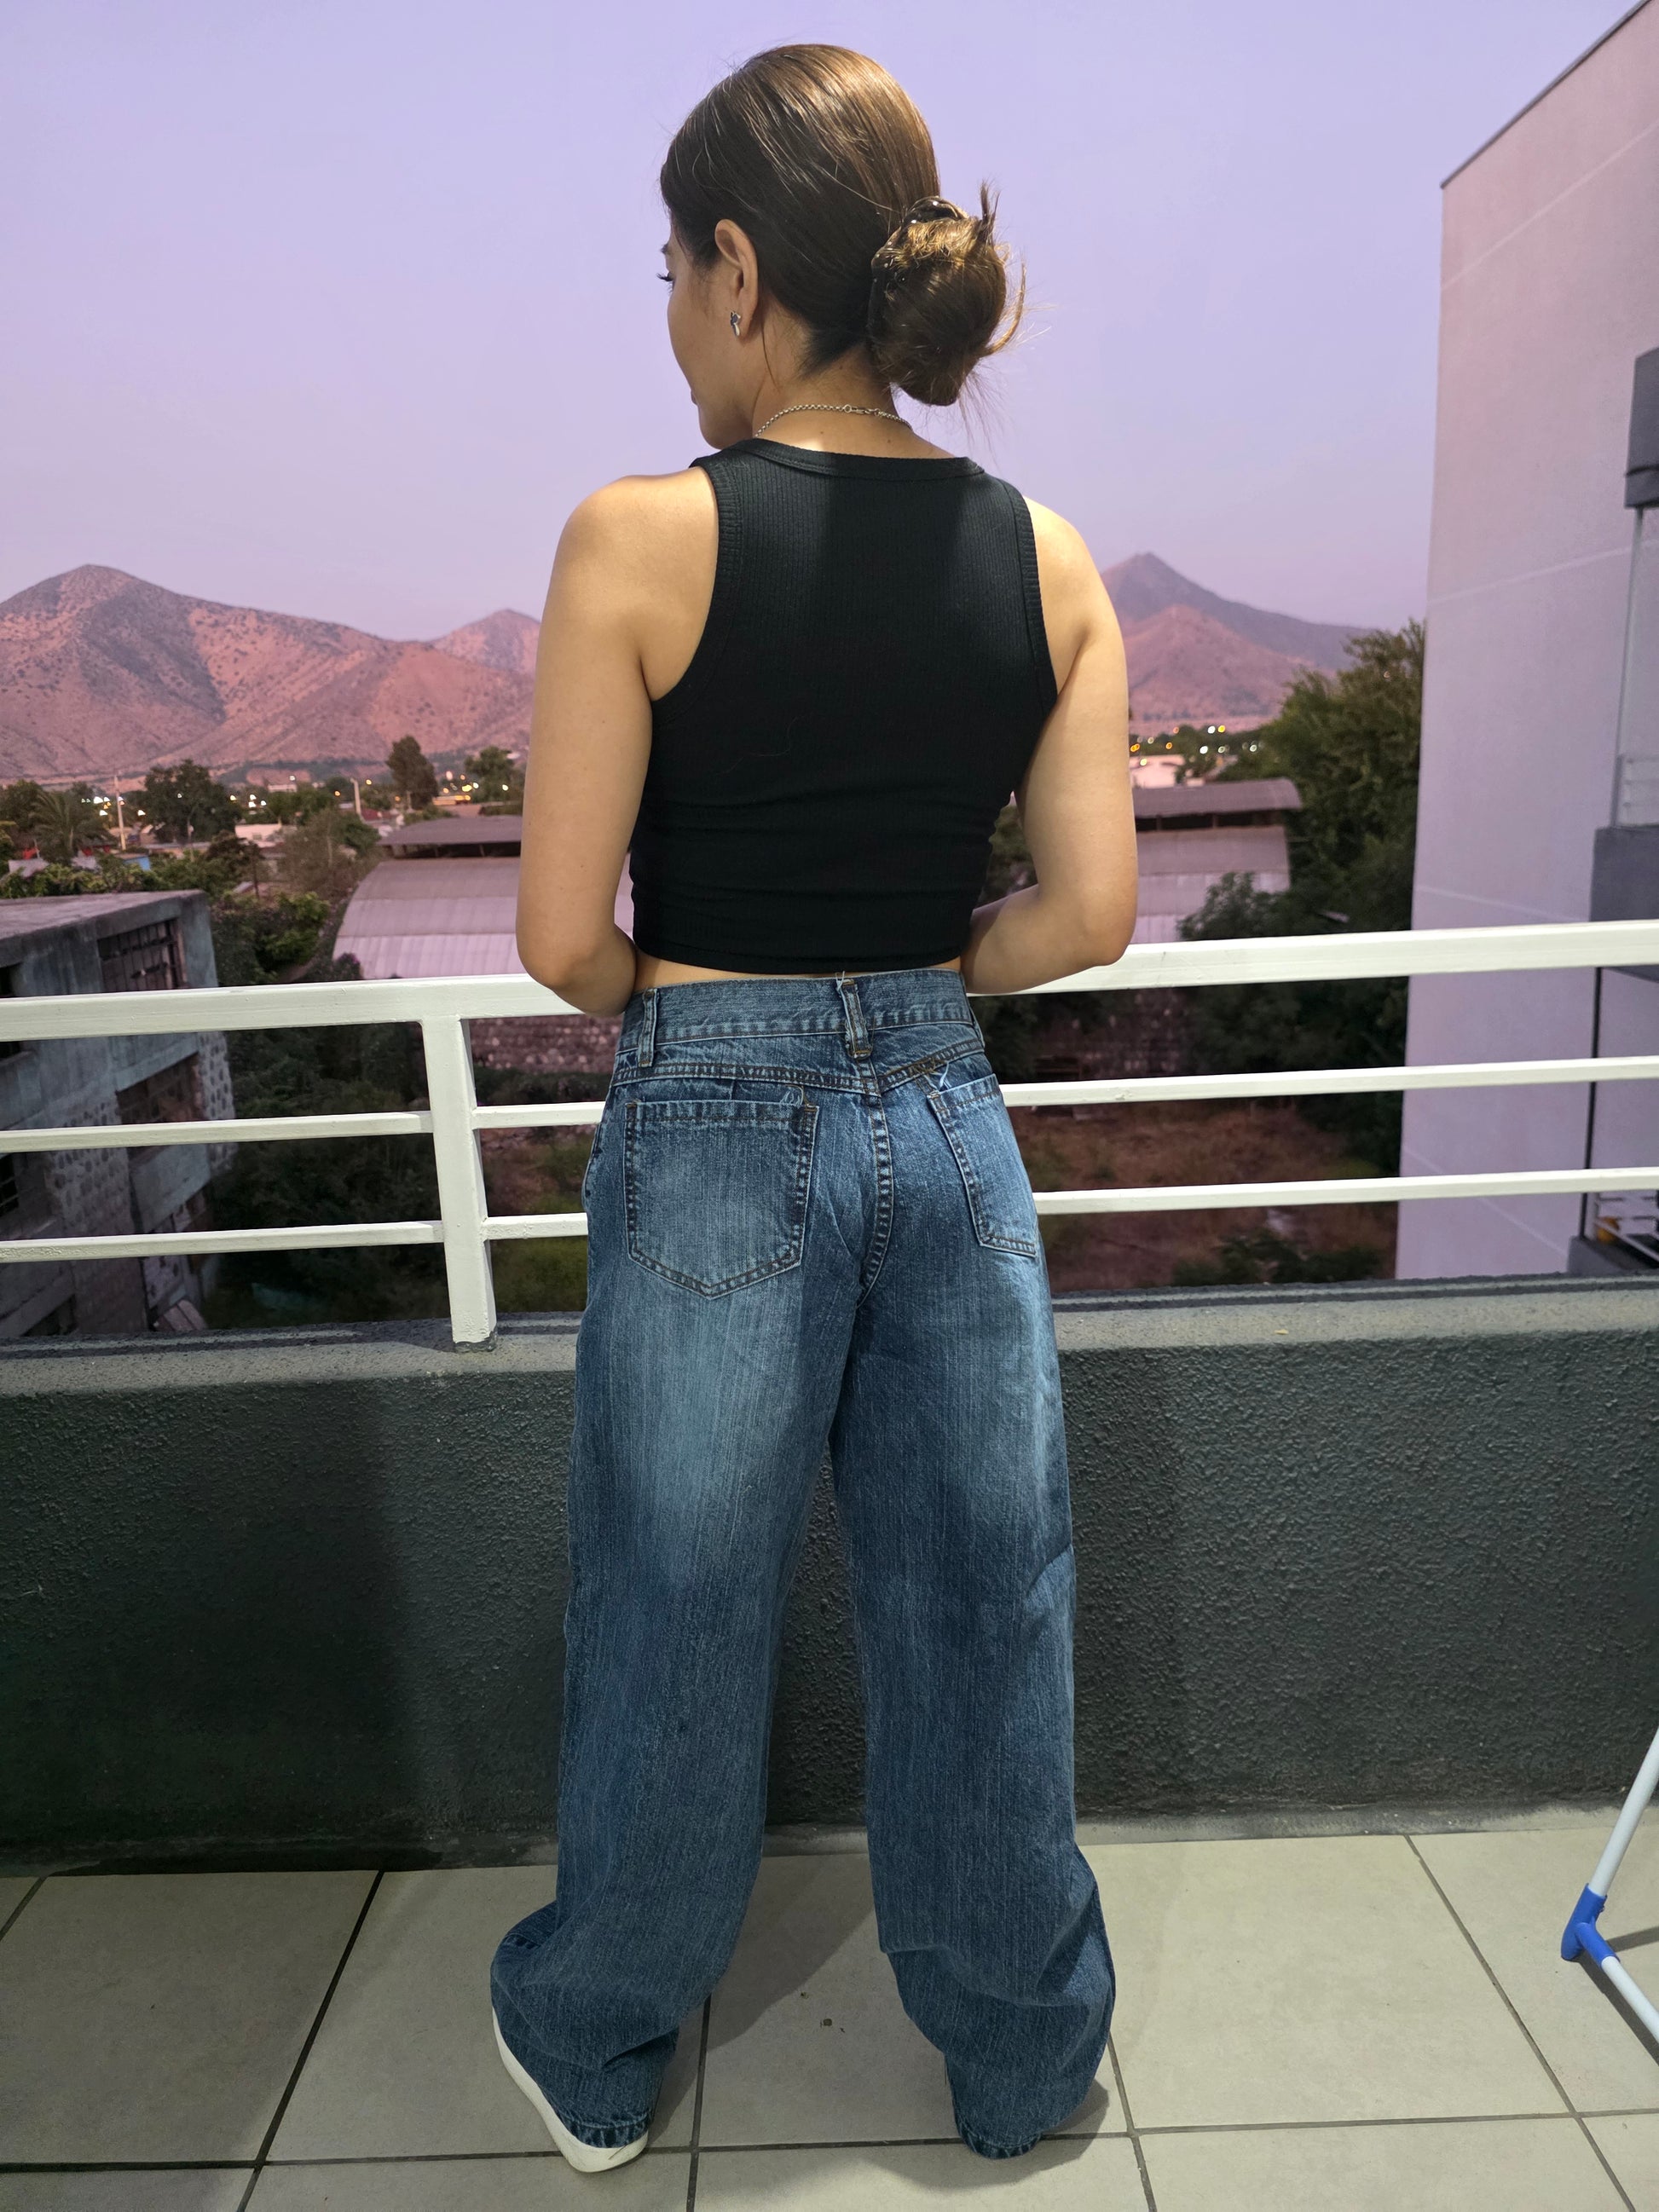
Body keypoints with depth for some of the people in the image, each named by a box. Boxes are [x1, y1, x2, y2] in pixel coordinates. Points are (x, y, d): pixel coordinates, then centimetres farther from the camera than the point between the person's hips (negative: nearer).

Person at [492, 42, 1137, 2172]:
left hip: (714, 1136, -3)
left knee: (681, 1623, 15)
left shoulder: (639, 538, -11)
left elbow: (563, 934, -11)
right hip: (946, 1124, 4)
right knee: (981, 1618, 18)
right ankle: (1026, 2059, 42)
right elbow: (1090, 909, -1)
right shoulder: (1046, 556, 2)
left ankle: (590, 2048, 43)